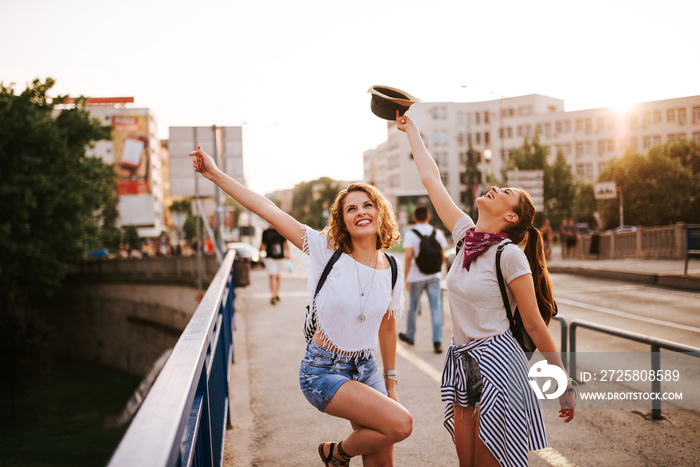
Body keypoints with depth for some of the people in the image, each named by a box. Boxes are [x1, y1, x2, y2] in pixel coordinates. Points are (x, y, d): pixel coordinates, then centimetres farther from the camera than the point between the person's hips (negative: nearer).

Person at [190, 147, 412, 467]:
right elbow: (269, 211, -16)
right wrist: (216, 175, -18)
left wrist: (390, 384, 18)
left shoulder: (392, 270, -1)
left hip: (365, 368, 5)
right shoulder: (327, 252, -13)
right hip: (323, 370, -5)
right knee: (400, 423, -21)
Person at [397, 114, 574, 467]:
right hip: (461, 365, 7)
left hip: (497, 363, -6)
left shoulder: (509, 255, -14)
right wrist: (411, 129, 18)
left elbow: (535, 324, -9)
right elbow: (431, 179, 11)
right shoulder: (466, 235, 4)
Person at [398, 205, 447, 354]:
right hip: (434, 276, 2)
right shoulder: (438, 233, 1)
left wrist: (405, 276, -12)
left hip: (416, 276, -1)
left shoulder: (410, 234, -8)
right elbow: (443, 257, 3)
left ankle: (410, 336, 32)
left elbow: (408, 256, -17)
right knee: (436, 308, 1)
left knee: (413, 307, 14)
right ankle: (437, 342, -6)